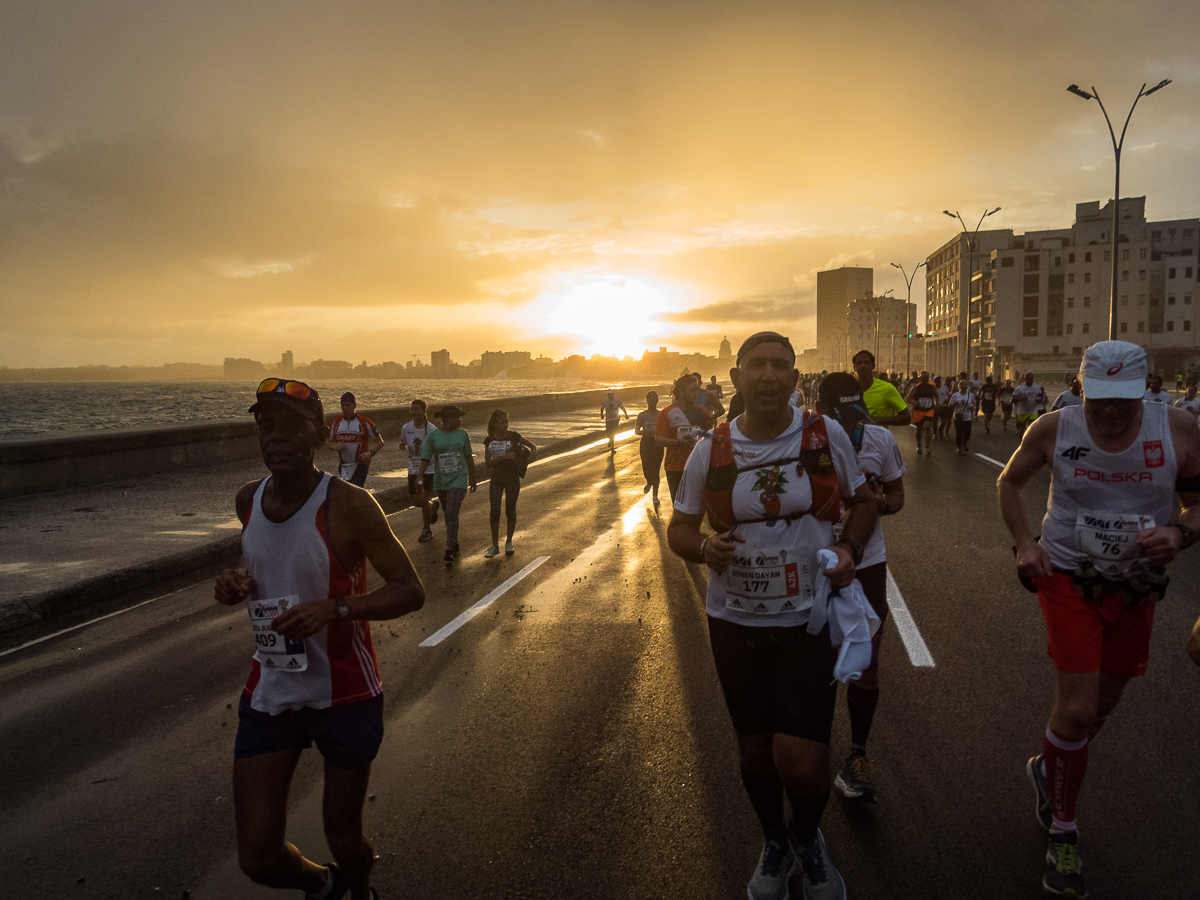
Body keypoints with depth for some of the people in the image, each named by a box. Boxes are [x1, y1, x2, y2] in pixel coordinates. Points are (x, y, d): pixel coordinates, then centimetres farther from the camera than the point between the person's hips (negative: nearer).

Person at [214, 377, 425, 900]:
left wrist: (335, 608, -31)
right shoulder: (248, 501, 0)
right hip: (269, 697, 4)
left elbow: (410, 591, -15)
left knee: (344, 838, 14)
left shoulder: (349, 507, -17)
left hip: (345, 696, -4)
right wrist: (237, 584, -1)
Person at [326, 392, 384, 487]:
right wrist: (335, 446, -8)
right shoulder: (336, 423, 7)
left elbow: (380, 442, 0)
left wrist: (371, 453, -18)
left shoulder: (365, 422, -4)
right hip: (343, 465, 5)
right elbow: (327, 443, 16)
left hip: (360, 465, -5)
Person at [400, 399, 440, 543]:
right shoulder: (406, 427, -2)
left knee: (423, 499, -6)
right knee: (416, 501, 7)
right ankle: (433, 505, 43)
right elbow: (404, 444, 12)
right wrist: (403, 446, -10)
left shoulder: (431, 429, -13)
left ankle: (427, 530, 15)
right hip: (413, 468, 4)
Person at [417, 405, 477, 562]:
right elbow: (426, 458, -6)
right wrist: (420, 475, -23)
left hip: (458, 479, -2)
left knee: (452, 514, -14)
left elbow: (469, 458, 11)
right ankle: (455, 545, 31)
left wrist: (473, 479, 15)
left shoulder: (462, 434, 2)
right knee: (448, 514, 13)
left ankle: (449, 550, -17)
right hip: (441, 481, 2)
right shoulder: (433, 436, -2)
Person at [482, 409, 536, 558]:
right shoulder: (489, 441, -1)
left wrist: (528, 458, -16)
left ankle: (509, 543, 24)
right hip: (496, 478, 1)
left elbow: (533, 446, 3)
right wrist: (503, 457, -20)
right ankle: (495, 546, 7)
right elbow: (487, 463, -5)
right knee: (494, 512, -3)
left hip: (512, 478, -1)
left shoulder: (514, 436, -5)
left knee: (510, 511, 7)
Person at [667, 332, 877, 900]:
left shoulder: (826, 436, -4)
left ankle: (808, 840, 29)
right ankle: (774, 844, 45)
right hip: (735, 620, 2)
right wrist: (702, 548, -18)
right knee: (756, 750, 15)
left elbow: (862, 502, 9)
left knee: (801, 760, -7)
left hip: (809, 618, -1)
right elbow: (678, 529, 5)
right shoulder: (711, 452, -3)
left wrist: (850, 548, -11)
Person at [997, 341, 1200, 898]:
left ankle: (1047, 768, 49)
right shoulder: (1054, 429, -12)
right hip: (1069, 576, -3)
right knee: (1077, 709, -9)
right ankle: (1062, 833, 12)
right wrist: (1024, 543, -8)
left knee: (1101, 706, 18)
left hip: (1136, 585, 3)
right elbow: (1010, 482, 5)